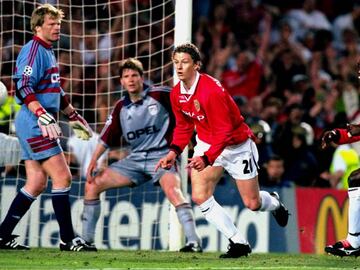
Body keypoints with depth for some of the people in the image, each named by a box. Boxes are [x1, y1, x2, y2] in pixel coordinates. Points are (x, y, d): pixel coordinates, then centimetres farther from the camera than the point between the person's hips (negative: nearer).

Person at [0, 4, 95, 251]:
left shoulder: (48, 52, 20)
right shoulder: (33, 50, -11)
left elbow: (56, 92, 31)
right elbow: (24, 88, -22)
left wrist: (74, 117, 34)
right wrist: (44, 117, -31)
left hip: (38, 126, 10)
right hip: (34, 125, -10)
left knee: (37, 184, 7)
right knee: (62, 177, -10)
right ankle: (68, 239, -8)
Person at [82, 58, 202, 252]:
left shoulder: (161, 95, -7)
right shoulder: (121, 108, 9)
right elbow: (106, 138, 12)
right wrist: (93, 161, 1)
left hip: (161, 156, -6)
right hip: (135, 159, 6)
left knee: (171, 189, -36)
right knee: (92, 184, 1)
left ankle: (193, 242, -38)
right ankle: (86, 240, 10)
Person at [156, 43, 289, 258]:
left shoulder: (211, 91, -30)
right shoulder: (177, 94, -7)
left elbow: (223, 132, -30)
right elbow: (184, 126, 8)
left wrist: (206, 159, -40)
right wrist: (174, 151, -8)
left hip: (237, 145, -6)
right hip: (207, 143, 6)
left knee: (252, 204, 3)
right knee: (199, 197, -14)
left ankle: (275, 203, 43)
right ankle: (239, 243, -3)